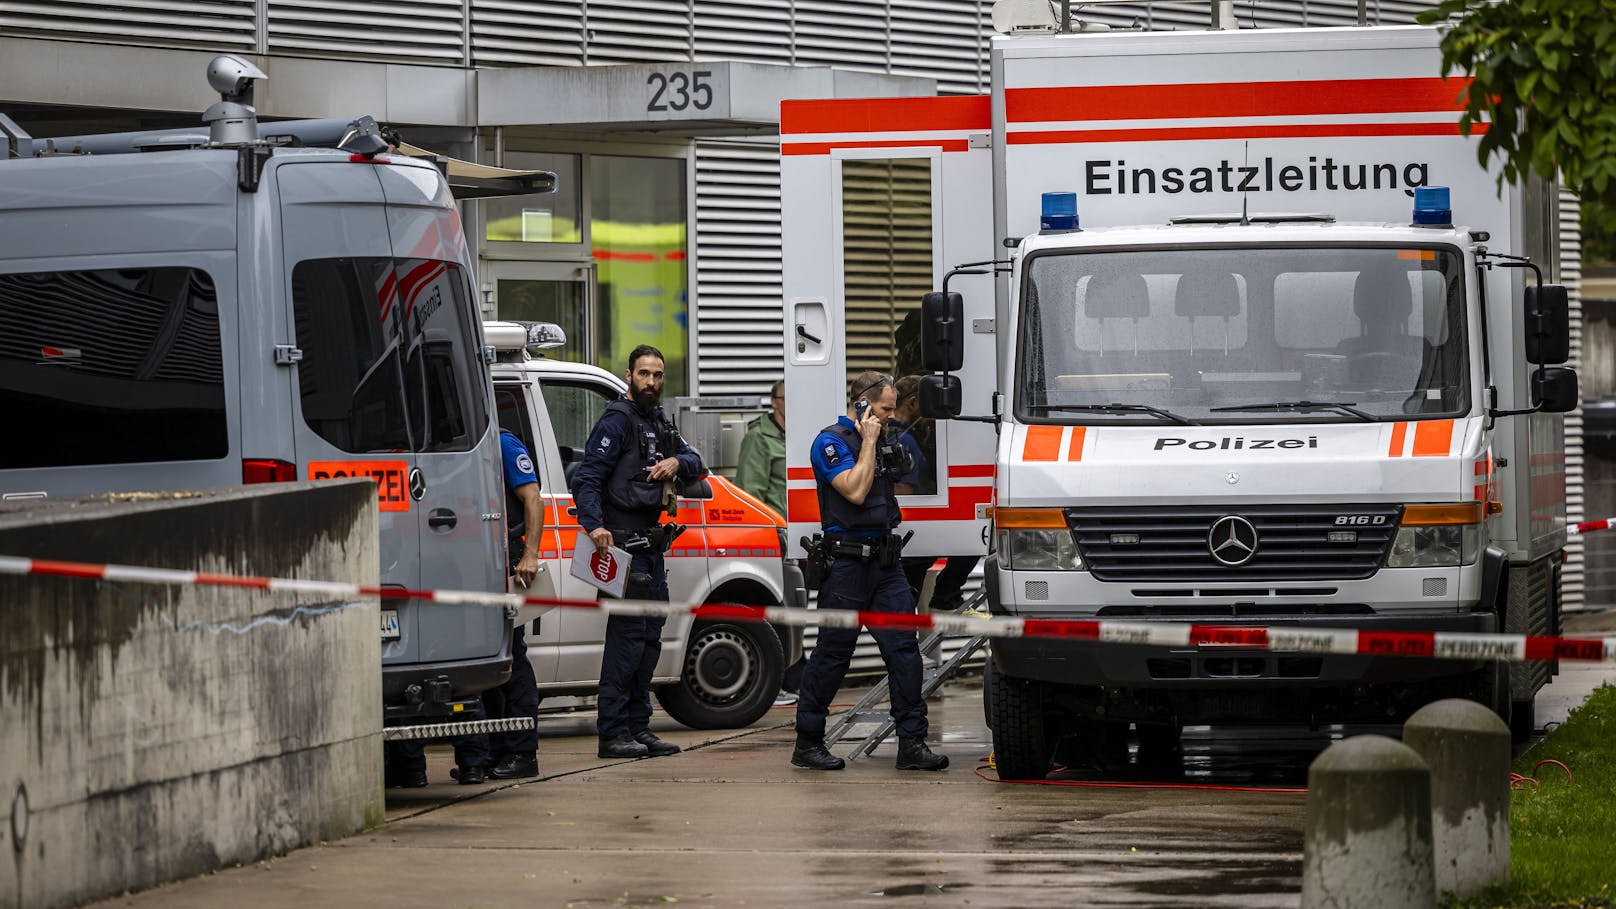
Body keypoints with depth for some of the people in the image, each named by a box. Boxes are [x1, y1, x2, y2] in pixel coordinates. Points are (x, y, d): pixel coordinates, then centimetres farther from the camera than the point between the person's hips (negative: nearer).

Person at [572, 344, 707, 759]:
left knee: (650, 636, 11)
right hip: (624, 542, -9)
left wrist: (677, 463, -6)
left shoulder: (660, 423, 18)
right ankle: (613, 733, -12)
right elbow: (586, 477, -16)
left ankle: (638, 727, 18)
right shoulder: (617, 420, -8)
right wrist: (593, 525, -30)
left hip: (652, 545, 9)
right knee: (628, 635, -12)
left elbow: (696, 463, 18)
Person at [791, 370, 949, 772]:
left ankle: (912, 743, -3)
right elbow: (856, 491, -20)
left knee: (904, 649, -2)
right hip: (847, 562, -7)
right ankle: (808, 743, 8)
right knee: (832, 654, -1)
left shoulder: (880, 440, 18)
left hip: (884, 561, 7)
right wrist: (869, 441, -13)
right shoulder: (831, 442, -7)